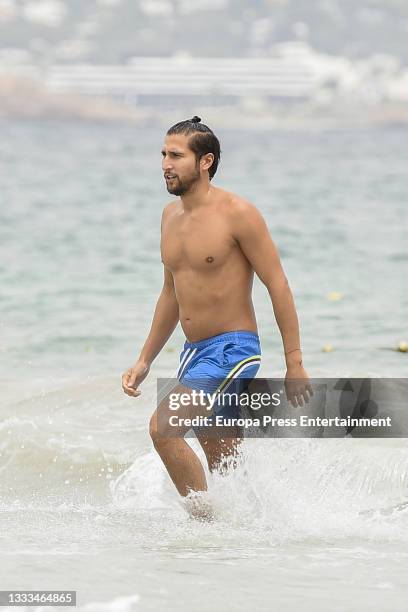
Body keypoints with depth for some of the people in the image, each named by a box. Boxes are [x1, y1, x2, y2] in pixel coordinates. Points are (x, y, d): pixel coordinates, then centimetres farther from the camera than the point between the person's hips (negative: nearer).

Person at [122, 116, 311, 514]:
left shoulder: (237, 213, -13)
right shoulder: (171, 215, 10)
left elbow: (277, 285, -13)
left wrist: (294, 363, -15)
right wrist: (145, 360, 18)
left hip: (233, 350, -8)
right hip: (194, 353, 8)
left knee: (163, 426, -23)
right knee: (226, 469, 14)